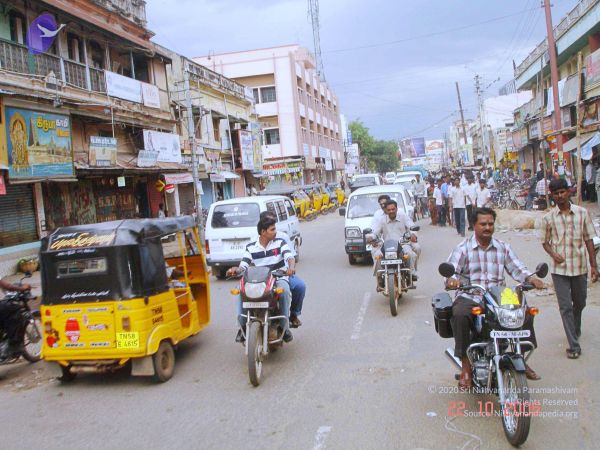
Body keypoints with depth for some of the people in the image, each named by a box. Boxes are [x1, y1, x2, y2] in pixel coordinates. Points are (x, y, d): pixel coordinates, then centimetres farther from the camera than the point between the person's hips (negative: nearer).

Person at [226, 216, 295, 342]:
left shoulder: (280, 243, 2)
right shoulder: (251, 248, 6)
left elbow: (290, 257, -14)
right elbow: (243, 265, -2)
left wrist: (291, 267, -38)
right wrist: (236, 270, -27)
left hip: (279, 278, -2)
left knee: (285, 290, -36)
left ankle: (284, 327, -21)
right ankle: (242, 325, -15)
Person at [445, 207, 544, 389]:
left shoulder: (503, 247, 14)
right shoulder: (463, 248, 2)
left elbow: (516, 268, 7)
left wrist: (531, 278, -13)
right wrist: (451, 279, -33)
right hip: (470, 298, -3)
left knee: (526, 312, -16)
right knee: (459, 315, -34)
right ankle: (466, 366, -22)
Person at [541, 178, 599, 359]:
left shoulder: (582, 213, -2)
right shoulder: (548, 218, -2)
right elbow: (545, 242, 7)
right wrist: (553, 254, -14)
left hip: (579, 267, 1)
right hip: (559, 269, -1)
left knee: (579, 303, 18)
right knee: (565, 306, -3)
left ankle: (575, 330, 46)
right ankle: (573, 345, 3)